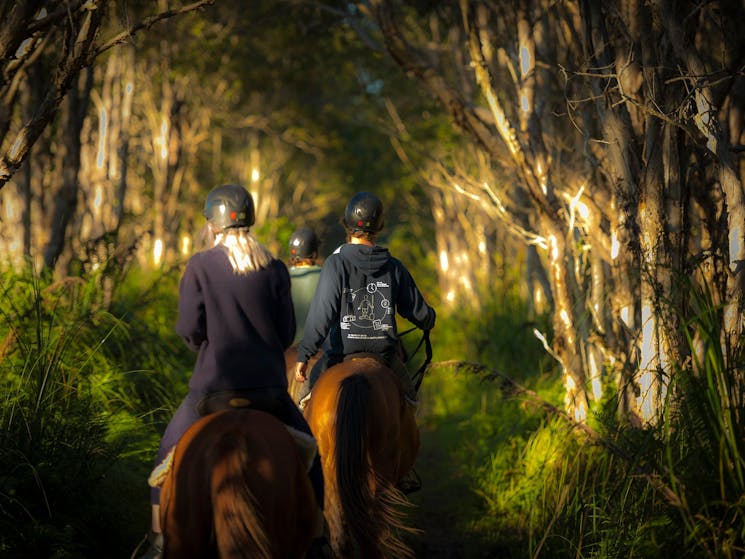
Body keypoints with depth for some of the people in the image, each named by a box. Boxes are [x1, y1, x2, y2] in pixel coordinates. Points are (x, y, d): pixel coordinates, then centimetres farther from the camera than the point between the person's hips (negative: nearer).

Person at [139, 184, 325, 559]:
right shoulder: (275, 270, 0)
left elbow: (189, 328, -9)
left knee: (170, 455, 18)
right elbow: (287, 332, 1)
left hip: (213, 384, -1)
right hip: (269, 384, 2)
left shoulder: (199, 266, -7)